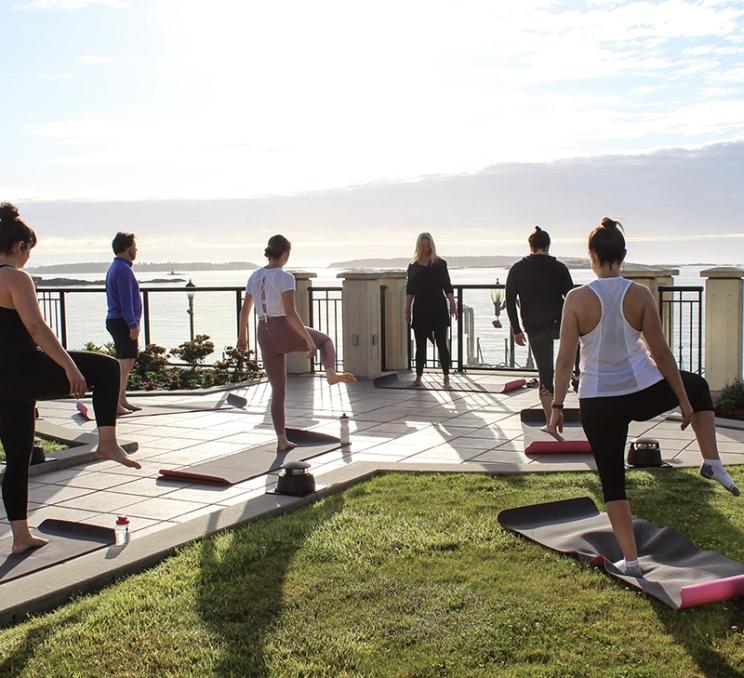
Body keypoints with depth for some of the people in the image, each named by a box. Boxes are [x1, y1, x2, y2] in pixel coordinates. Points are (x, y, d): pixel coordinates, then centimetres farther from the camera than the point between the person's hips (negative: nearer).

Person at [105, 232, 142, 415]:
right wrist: (133, 324, -21)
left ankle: (122, 400, 20)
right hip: (123, 322, -11)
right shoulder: (123, 269, -14)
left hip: (115, 320, 11)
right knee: (124, 362, -11)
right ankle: (115, 403, -13)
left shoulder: (115, 267, 19)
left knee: (127, 362, 15)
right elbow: (126, 300, -20)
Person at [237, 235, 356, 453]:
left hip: (266, 337, 5)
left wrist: (242, 335, 29)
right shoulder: (285, 277, -14)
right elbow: (290, 314, -22)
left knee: (278, 390, 15)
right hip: (286, 333, -5)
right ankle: (331, 373, -3)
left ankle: (282, 441, 12)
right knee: (325, 340, 25)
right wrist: (309, 340, -19)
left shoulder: (255, 276, 7)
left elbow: (244, 310, 15)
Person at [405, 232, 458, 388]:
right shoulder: (413, 265, 8)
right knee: (420, 345, 7)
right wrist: (407, 310, 7)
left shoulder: (439, 263, 3)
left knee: (441, 344, -2)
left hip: (438, 307, -2)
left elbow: (447, 287, 2)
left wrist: (453, 305, -6)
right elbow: (409, 291, 10)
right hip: (420, 308, 2)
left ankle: (446, 377, 2)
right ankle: (418, 377, 14)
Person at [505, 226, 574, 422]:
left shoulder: (517, 269, 4)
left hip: (535, 329, 1)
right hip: (559, 324, -1)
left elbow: (510, 302, 2)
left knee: (545, 374, 6)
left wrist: (516, 330, 8)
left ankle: (550, 421, 4)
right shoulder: (558, 267, -1)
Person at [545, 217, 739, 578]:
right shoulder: (640, 295, -7)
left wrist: (557, 407, -1)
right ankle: (712, 462, 27)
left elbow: (565, 358, -9)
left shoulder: (577, 299, -10)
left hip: (598, 402, -1)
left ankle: (630, 560, 16)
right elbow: (661, 353, -4)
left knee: (612, 481, 13)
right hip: (644, 393, 1)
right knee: (697, 385, 32)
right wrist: (684, 400, 6)